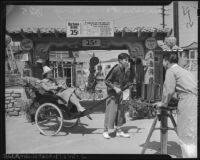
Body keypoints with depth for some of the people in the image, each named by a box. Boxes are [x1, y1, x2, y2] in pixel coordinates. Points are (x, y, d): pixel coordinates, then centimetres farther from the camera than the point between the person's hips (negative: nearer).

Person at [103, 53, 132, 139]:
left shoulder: (124, 70, 5)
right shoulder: (115, 69, -17)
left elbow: (125, 83, 11)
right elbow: (107, 81, -16)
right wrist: (115, 88, -23)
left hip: (119, 92, 8)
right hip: (112, 93, -8)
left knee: (120, 111, 10)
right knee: (110, 111, -3)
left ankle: (118, 130, 21)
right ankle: (105, 131, 10)